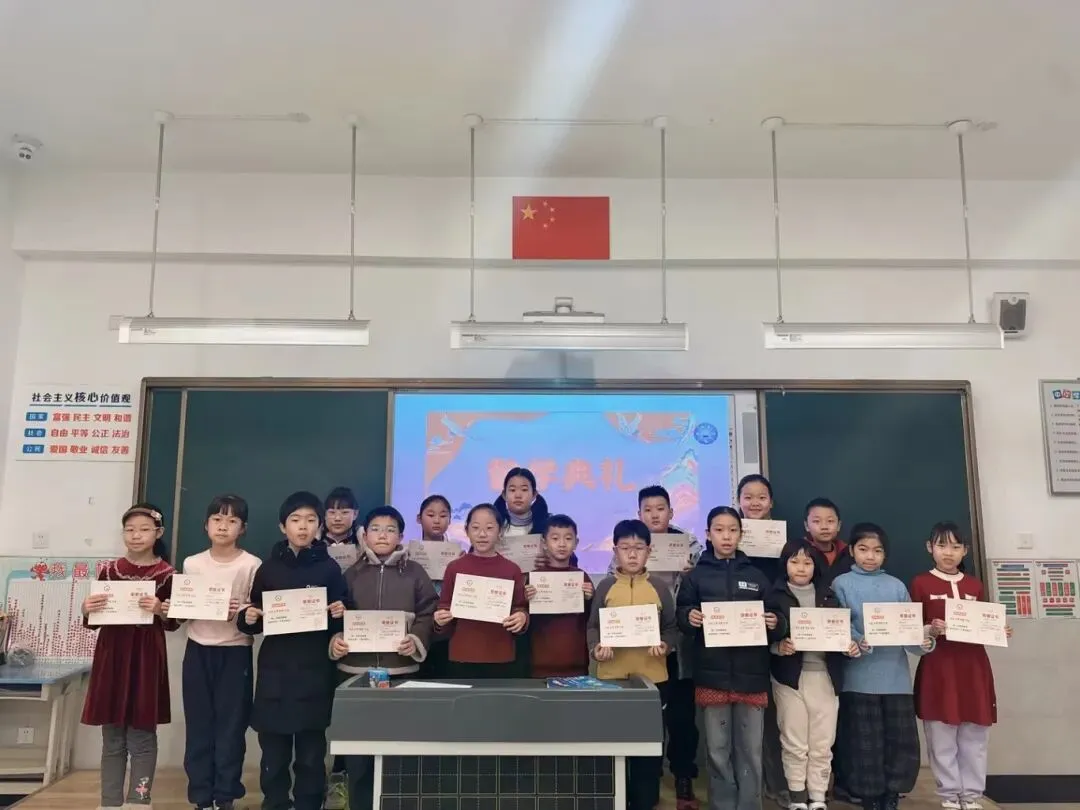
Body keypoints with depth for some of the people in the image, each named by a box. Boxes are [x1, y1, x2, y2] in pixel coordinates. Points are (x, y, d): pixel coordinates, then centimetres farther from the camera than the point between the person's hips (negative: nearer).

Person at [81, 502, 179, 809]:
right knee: (112, 739, 8)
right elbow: (94, 621, 11)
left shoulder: (166, 574, -2)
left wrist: (160, 610, -21)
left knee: (142, 736, 2)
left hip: (146, 659, -2)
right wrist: (87, 609, -11)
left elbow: (174, 623, -1)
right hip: (112, 657, 3)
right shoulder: (109, 571, 6)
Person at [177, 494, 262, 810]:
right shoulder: (192, 564, 5)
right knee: (198, 727, 7)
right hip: (198, 652, 3)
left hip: (235, 653, -3)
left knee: (231, 727, 3)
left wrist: (243, 612, -23)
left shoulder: (252, 565, -5)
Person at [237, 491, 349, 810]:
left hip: (315, 671, -1)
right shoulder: (268, 568, 6)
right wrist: (247, 619, -11)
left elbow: (342, 622, 4)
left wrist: (339, 615, -17)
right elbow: (255, 621, 10)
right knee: (273, 752, 7)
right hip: (274, 670, 1)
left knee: (311, 754, 5)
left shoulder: (329, 568, 2)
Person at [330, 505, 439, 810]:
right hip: (355, 671, 1)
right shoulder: (352, 573, 9)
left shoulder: (414, 572, 5)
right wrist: (335, 639, -9)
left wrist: (417, 641, -14)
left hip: (401, 670, -1)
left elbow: (428, 615, 1)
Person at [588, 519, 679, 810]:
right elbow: (593, 626, 3)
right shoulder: (605, 587, 2)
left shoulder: (659, 588, 4)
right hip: (612, 674, 0)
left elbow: (672, 627, 6)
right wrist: (596, 648, -15)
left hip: (652, 675, 0)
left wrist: (665, 645, -13)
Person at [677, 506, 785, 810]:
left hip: (751, 675, 1)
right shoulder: (696, 576, 4)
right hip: (712, 675, -1)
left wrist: (774, 624, -10)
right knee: (718, 750, 7)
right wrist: (689, 617, -18)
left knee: (750, 750, 8)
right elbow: (681, 615, 3)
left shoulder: (757, 576, 9)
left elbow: (773, 620, 11)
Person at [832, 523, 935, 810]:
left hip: (896, 676, 3)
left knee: (903, 739, 5)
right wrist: (859, 643, -25)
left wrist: (923, 643, -13)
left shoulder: (897, 586, 13)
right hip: (860, 677, -3)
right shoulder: (842, 584, 3)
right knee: (867, 742, 3)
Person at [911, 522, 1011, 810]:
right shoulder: (921, 584, -1)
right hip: (938, 668, -3)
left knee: (975, 738, 9)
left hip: (973, 667, 4)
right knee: (942, 739, 2)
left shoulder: (975, 586, 11)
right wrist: (931, 630, -20)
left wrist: (999, 632, -6)